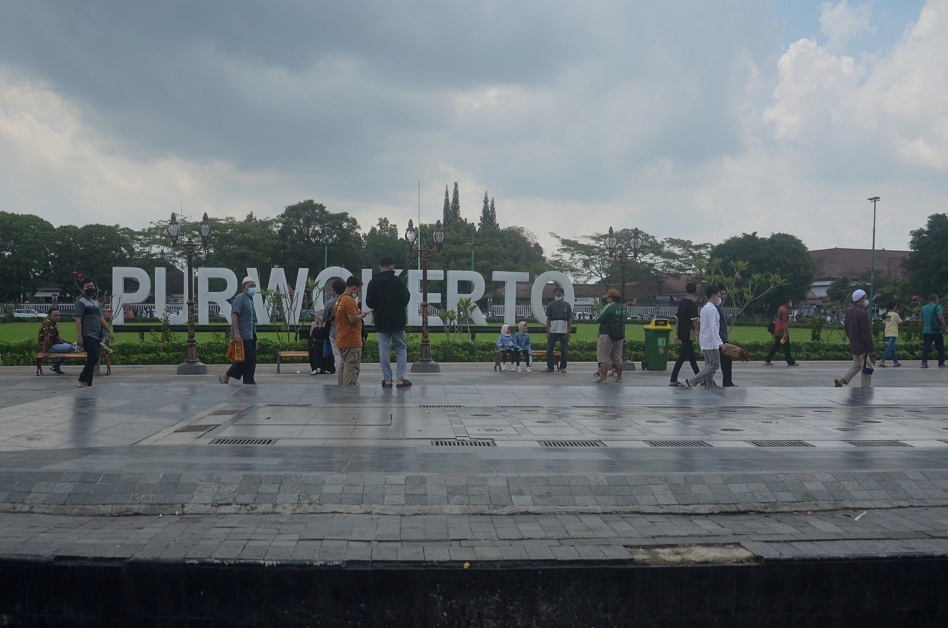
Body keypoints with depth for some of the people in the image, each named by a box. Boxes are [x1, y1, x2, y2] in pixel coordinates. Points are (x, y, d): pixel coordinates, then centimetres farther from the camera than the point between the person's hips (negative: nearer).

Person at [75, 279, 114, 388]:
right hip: (88, 335, -8)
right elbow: (78, 320, -11)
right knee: (94, 357, -18)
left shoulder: (96, 302, 20)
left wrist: (110, 331, 15)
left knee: (91, 359, 7)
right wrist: (79, 336, -19)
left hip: (96, 335, 8)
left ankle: (88, 384, 11)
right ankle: (83, 381, -8)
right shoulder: (81, 302, -4)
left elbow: (101, 318, 22)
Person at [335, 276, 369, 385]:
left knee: (343, 365, 16)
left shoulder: (339, 299, 13)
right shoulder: (350, 300, -17)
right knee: (352, 367, -6)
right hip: (352, 340, -10)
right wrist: (362, 315, -6)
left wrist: (357, 312, 13)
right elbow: (353, 319, -23)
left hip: (341, 340, 10)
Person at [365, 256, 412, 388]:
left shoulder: (373, 283, -1)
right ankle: (400, 378, 0)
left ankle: (387, 379, 6)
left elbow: (369, 303, 1)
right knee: (401, 349, 7)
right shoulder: (397, 281, -10)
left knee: (384, 350, 7)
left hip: (381, 322, 2)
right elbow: (406, 299, -6)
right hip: (397, 321, -2)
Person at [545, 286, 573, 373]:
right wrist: (547, 331, -3)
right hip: (553, 331, 0)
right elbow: (548, 319, 5)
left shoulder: (567, 305, 5)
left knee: (564, 350, 2)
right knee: (549, 349, -3)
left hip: (564, 331, 0)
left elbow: (570, 319, 5)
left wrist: (568, 331, -4)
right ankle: (550, 367, 5)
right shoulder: (551, 305, 5)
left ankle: (563, 367, 12)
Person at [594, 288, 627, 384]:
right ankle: (619, 378, 16)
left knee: (604, 358, -3)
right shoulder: (623, 308, 11)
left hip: (607, 335, -8)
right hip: (620, 336, 8)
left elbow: (599, 320, -15)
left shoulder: (609, 307, -14)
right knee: (618, 358, 14)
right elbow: (624, 321, 15)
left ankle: (602, 378, -5)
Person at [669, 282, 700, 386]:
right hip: (689, 334, -8)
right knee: (682, 356, -5)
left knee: (692, 356, 17)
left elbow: (677, 319, 13)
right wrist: (697, 331, -9)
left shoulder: (681, 303, 10)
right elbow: (694, 320, -19)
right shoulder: (692, 305, -12)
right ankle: (673, 380, -5)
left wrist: (676, 335, 16)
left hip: (681, 334, 8)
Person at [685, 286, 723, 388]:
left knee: (709, 365, 10)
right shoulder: (712, 309, -13)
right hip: (711, 342, -10)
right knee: (714, 364, -8)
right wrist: (719, 343, -22)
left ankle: (710, 386, 9)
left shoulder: (704, 308, 18)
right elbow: (713, 328, -20)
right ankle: (693, 381, -13)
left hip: (704, 341, 10)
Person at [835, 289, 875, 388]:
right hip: (863, 347, -9)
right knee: (866, 369, 0)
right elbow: (866, 333, -21)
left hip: (853, 346, 9)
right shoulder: (862, 313, -20)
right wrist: (872, 349, -17)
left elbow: (847, 329, 16)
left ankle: (840, 381, 14)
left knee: (856, 365, 21)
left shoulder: (849, 312, 8)